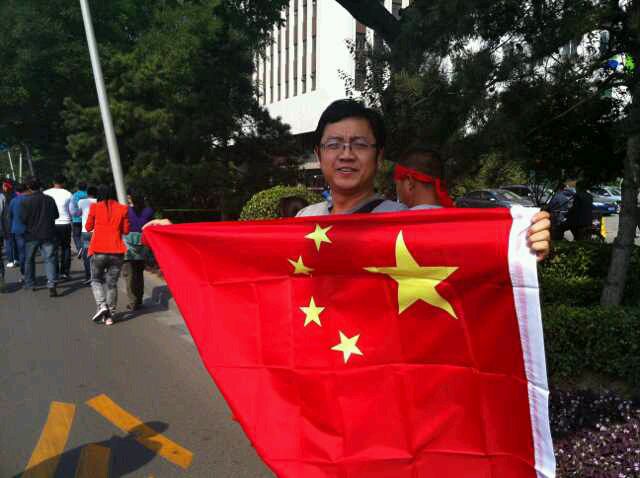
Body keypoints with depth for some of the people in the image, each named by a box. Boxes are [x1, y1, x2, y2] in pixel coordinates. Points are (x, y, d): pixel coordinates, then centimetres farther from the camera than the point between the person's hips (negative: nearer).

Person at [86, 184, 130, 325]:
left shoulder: (95, 207, 0)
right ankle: (110, 315, 12)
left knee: (96, 280, 17)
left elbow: (88, 227, 9)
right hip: (117, 251, 1)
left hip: (98, 251, -1)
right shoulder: (122, 209, 2)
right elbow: (126, 230, 5)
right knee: (112, 283, 10)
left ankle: (102, 306, -4)